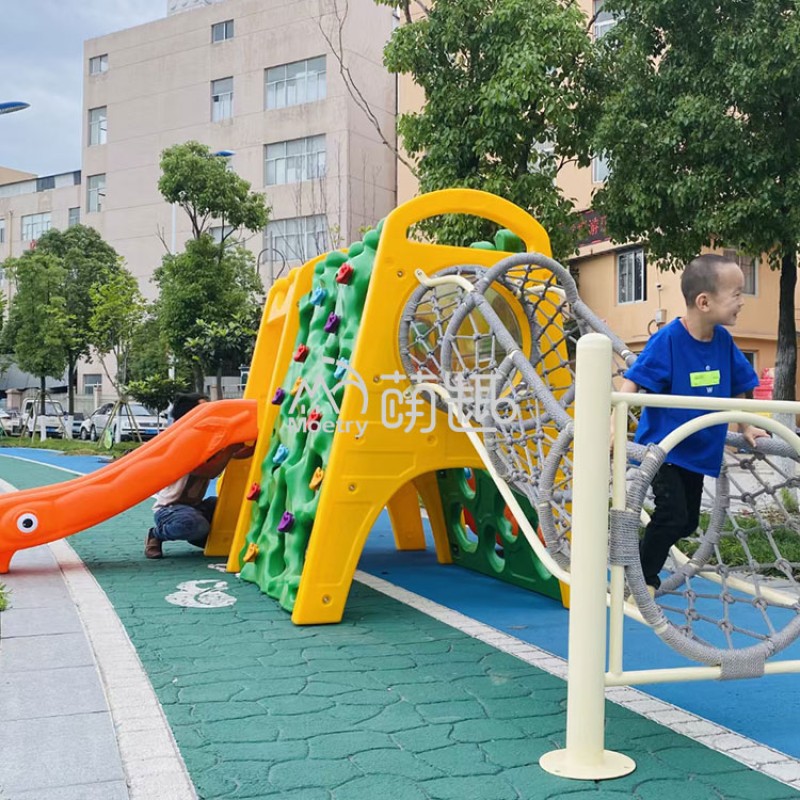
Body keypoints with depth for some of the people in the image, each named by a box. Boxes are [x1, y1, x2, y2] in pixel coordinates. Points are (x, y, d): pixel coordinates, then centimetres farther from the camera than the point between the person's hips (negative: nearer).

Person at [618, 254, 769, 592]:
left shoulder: (723, 340, -3)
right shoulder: (667, 339, -20)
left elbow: (737, 387, 12)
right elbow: (631, 382, -23)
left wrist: (745, 428, 16)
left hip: (698, 448, 7)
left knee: (688, 522, 14)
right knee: (672, 515, -12)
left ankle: (644, 560, 35)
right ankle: (642, 578, 9)